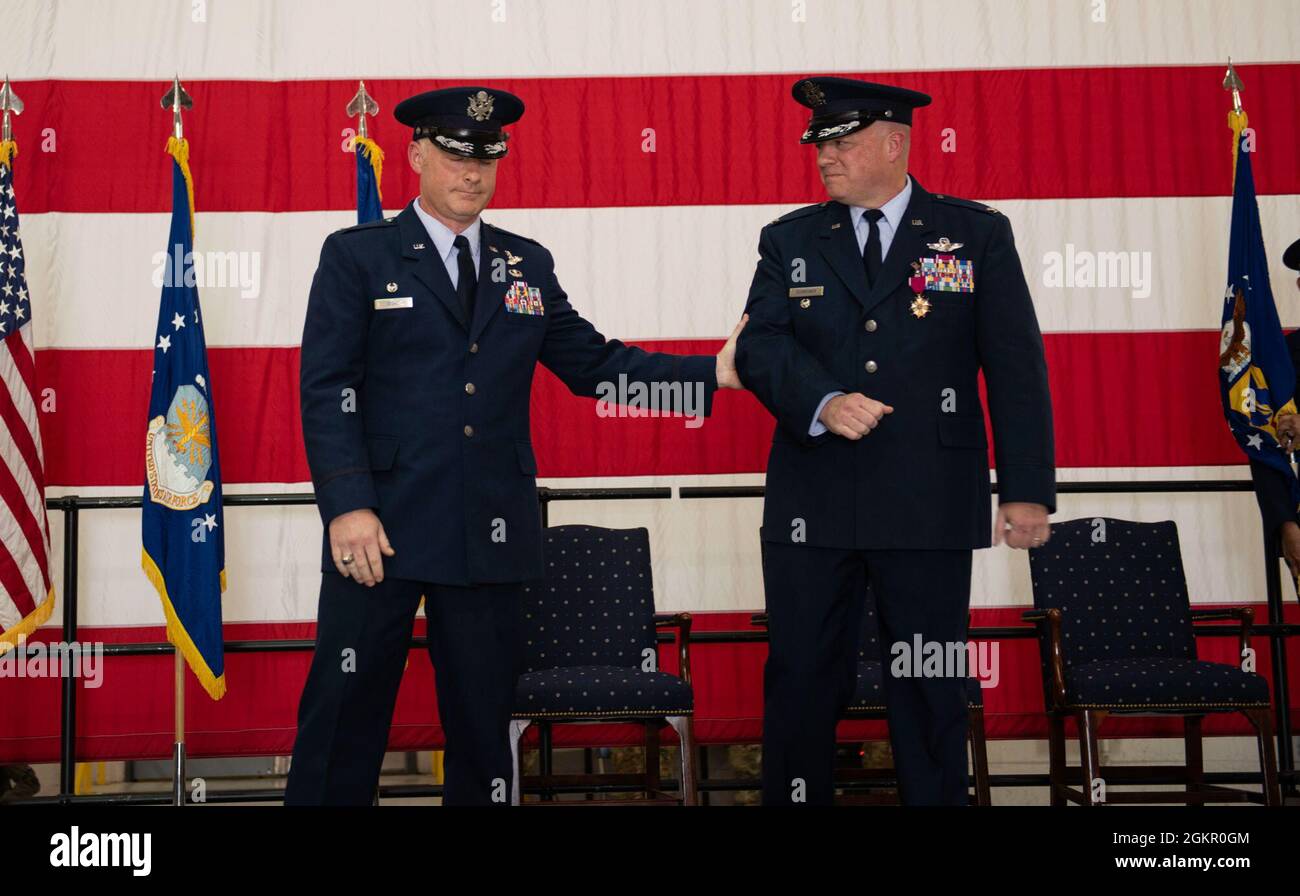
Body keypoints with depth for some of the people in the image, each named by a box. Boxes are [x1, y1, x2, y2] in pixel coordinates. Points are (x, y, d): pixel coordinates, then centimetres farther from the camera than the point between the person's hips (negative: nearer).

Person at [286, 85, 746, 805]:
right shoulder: (356, 256, 2)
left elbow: (591, 361, 12)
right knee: (345, 714, 1)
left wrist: (712, 373, 3)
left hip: (492, 532, 4)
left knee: (483, 716, 11)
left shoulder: (528, 265, 14)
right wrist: (347, 506, -15)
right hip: (380, 528, -3)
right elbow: (326, 388, -5)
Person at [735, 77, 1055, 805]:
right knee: (802, 681, 7)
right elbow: (759, 345, -2)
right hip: (811, 505, 2)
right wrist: (822, 403, -21)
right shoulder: (789, 240, 10)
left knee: (931, 691, 7)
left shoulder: (977, 234, 4)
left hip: (930, 502, -1)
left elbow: (1016, 369, 0)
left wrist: (1028, 490, -7)